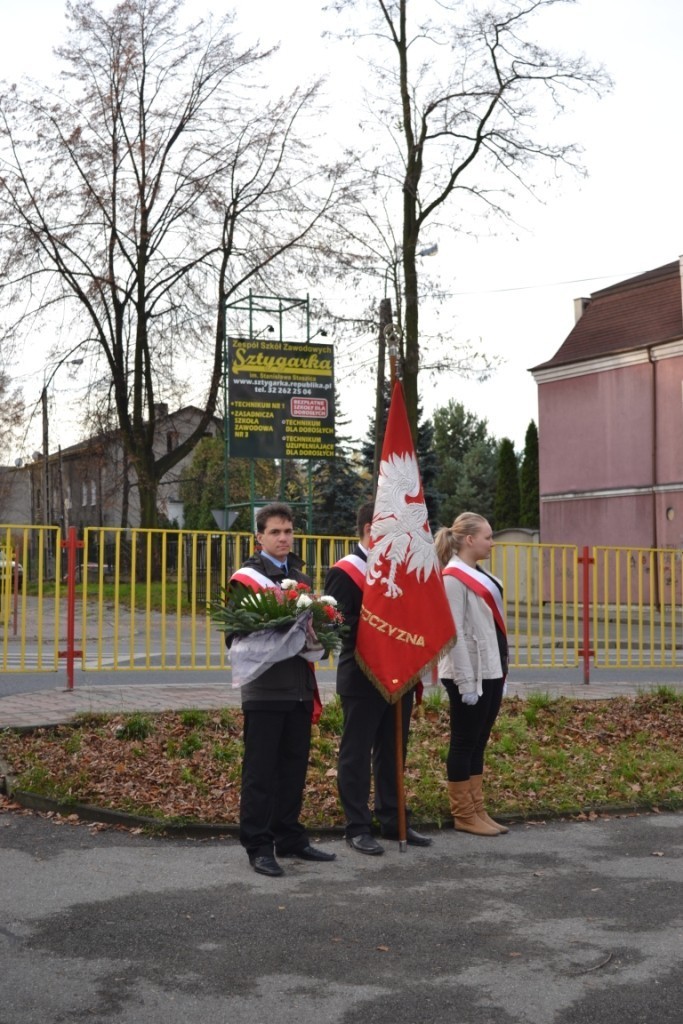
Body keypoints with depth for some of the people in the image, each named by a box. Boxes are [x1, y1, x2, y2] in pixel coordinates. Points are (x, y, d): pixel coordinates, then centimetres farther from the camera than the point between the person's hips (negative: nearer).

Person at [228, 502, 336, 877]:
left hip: (299, 687, 7)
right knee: (260, 771, -1)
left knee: (294, 767, 12)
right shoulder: (246, 578, -5)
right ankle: (258, 846, 6)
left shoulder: (300, 577, 17)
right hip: (265, 688, -6)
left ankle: (290, 838, 23)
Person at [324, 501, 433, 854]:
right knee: (356, 754, 2)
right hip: (362, 678, -7)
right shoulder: (345, 572, -10)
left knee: (393, 752, 13)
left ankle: (392, 820, 23)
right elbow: (340, 625, -17)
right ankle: (357, 828, 9)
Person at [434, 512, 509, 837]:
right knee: (464, 742, 1)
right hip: (470, 674, -9)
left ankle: (477, 810, 19)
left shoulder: (478, 574, 13)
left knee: (479, 742, 12)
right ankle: (463, 815, 9)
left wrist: (500, 670, 14)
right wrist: (466, 682, -21)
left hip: (491, 671, 9)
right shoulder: (453, 578, -14)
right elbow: (455, 633, -19)